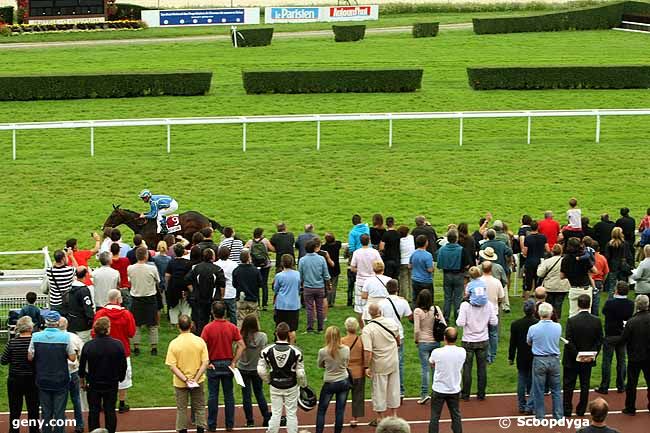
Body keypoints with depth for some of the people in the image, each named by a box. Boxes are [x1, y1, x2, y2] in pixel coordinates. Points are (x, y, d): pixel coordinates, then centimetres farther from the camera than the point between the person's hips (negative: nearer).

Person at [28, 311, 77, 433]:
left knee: (46, 411, 12)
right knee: (59, 411, 6)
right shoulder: (65, 337, -14)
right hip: (61, 380, -2)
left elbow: (30, 357, -5)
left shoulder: (36, 337, -8)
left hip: (43, 380, 2)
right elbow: (72, 358, -10)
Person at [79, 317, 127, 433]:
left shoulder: (88, 346, -13)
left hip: (93, 384, 0)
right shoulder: (118, 345, -14)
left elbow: (82, 366, -4)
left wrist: (82, 380, 13)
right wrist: (120, 378, 13)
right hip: (112, 384, 0)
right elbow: (123, 366, -4)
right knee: (110, 411, 9)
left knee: (93, 411, 10)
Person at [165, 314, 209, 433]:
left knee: (182, 409, 12)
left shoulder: (174, 343, -13)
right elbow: (205, 363, -12)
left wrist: (185, 380, -16)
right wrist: (196, 378, -13)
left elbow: (172, 366, -16)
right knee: (199, 407, 15)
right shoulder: (200, 341, -10)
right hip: (198, 382, 1)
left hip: (180, 383, -1)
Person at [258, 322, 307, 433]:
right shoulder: (295, 351, -16)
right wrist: (304, 385, 6)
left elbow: (261, 371, -8)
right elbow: (300, 373, -12)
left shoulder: (267, 350, -12)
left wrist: (269, 381, 10)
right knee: (291, 414, 9)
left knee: (275, 414, 11)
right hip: (291, 387, -1)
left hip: (275, 387, 1)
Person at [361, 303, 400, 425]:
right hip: (394, 362, 4)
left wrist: (367, 367, -16)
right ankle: (394, 415, 28)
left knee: (379, 390, 8)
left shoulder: (367, 329, -22)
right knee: (394, 388, 18)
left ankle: (379, 418, 18)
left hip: (379, 365, -4)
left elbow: (368, 351, -26)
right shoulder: (391, 322, -7)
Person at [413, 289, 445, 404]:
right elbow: (444, 325, -3)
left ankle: (424, 393, -5)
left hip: (423, 342, -3)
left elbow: (416, 330, -15)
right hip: (436, 342, 3)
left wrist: (416, 340, 2)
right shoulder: (436, 309, -4)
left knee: (425, 368, 0)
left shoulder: (418, 311, -13)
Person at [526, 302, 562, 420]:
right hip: (554, 360, 2)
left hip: (539, 360, -2)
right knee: (556, 390, 12)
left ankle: (540, 417, 12)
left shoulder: (533, 328, -12)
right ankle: (558, 416, 15)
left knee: (538, 391, 8)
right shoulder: (558, 327, -7)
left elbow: (528, 343, 6)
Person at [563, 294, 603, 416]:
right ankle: (581, 410, 18)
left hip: (572, 360, -3)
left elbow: (569, 342, -17)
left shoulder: (572, 321, -17)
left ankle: (567, 410, 12)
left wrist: (576, 355, -11)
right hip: (588, 360, 3)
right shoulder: (596, 321, -8)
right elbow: (599, 341, -5)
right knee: (585, 384, 14)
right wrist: (593, 355, -3)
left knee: (569, 385, 9)